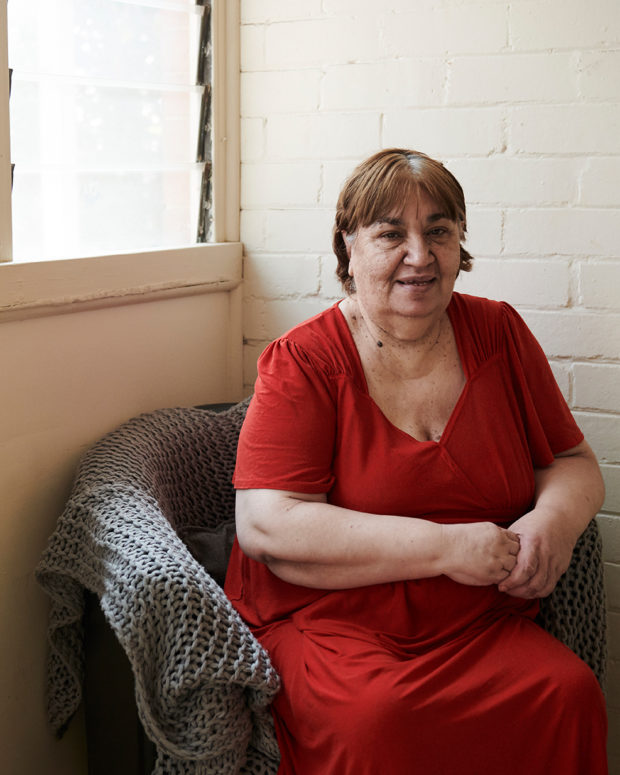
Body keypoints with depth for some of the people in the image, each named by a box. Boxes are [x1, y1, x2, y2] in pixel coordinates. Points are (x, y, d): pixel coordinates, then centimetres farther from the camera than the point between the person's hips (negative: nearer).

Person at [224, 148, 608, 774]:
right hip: (323, 621, -3)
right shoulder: (302, 363, -6)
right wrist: (446, 547, -19)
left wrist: (554, 521, -10)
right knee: (373, 717, -32)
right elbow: (267, 526, -16)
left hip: (483, 627, 4)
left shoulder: (499, 333, 8)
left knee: (568, 693, -24)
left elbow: (573, 464, 16)